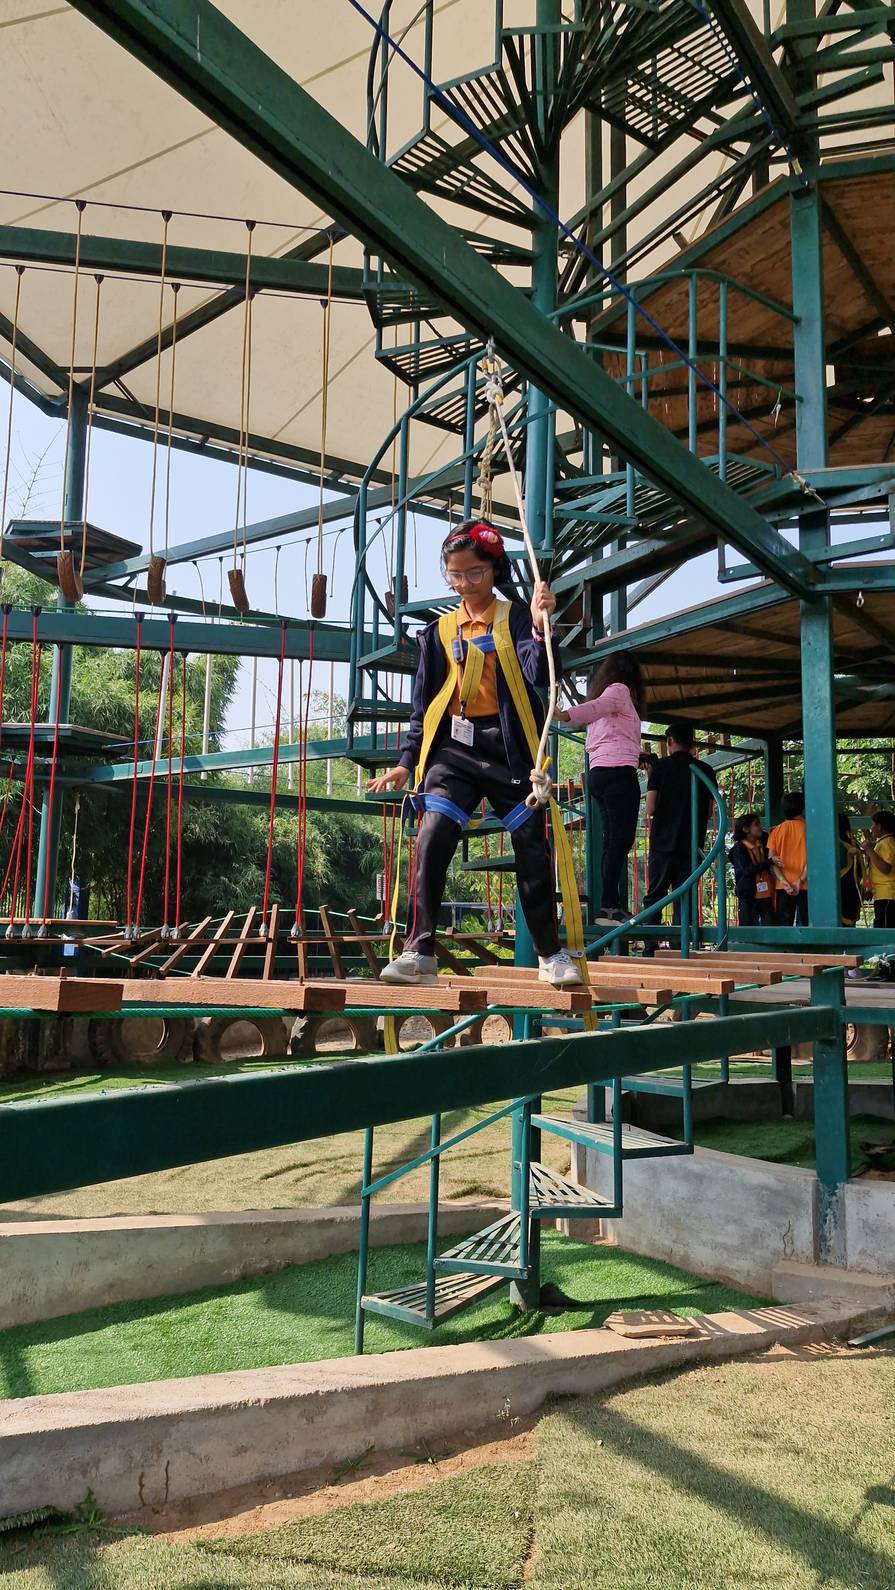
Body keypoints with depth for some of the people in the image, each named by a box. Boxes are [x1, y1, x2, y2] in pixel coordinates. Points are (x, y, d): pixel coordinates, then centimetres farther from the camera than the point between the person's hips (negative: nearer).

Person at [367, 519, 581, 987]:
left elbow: (538, 675, -12)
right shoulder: (440, 630, 14)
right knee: (432, 838, -17)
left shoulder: (515, 618, 5)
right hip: (454, 747, 2)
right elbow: (424, 704, 15)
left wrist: (539, 626, -28)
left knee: (532, 850, 2)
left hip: (507, 746, -2)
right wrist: (405, 762, 9)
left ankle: (551, 953, 17)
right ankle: (419, 951, -12)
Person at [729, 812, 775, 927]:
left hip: (766, 895, 4)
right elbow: (747, 870, -16)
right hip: (748, 896, -4)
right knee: (748, 929, 0)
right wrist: (770, 862, -23)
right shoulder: (739, 848, -4)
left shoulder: (764, 844, 11)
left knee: (770, 929, -1)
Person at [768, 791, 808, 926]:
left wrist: (783, 881, -7)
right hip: (805, 885, -2)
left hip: (783, 886, 2)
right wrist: (801, 880, -11)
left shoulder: (776, 831, 6)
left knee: (784, 925, 4)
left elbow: (771, 860, -2)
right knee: (804, 924, 2)